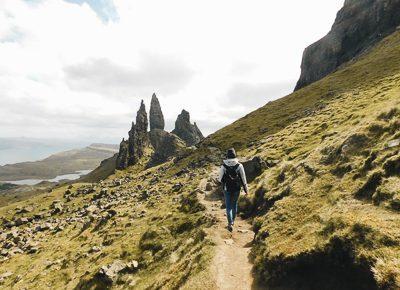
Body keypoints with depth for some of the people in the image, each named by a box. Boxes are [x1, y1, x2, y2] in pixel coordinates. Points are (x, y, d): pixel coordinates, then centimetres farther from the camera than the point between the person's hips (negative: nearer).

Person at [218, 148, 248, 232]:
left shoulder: (223, 166, -17)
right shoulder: (239, 165, -15)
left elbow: (221, 178, -7)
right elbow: (243, 178, -10)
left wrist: (222, 182, 18)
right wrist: (246, 189, 1)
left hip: (227, 189, -1)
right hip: (237, 189, 2)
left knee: (228, 206, 10)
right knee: (234, 204, 22)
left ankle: (230, 224, -1)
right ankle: (232, 220, 37)